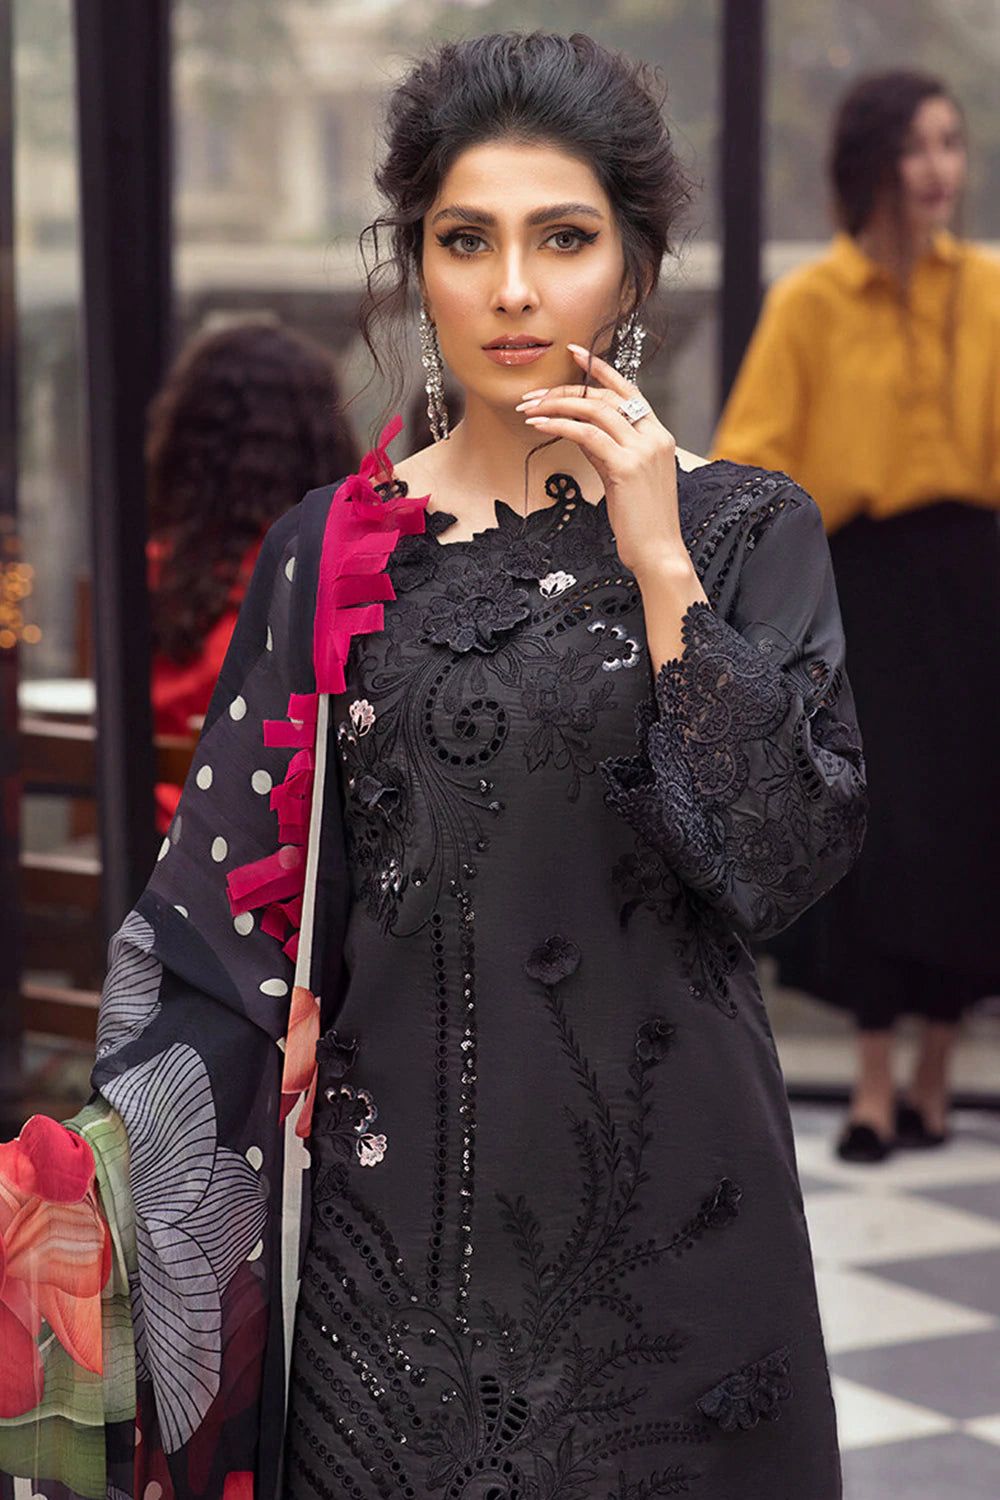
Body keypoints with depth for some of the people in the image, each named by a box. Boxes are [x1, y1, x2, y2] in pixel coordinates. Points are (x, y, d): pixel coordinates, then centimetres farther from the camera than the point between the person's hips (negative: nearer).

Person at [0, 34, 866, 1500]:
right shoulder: (334, 550, 3)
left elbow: (789, 858, -11)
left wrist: (660, 568, -15)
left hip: (657, 1184, -1)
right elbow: (247, 902, 1)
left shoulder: (747, 531, -1)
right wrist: (120, 1146, -11)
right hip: (397, 1189, 1)